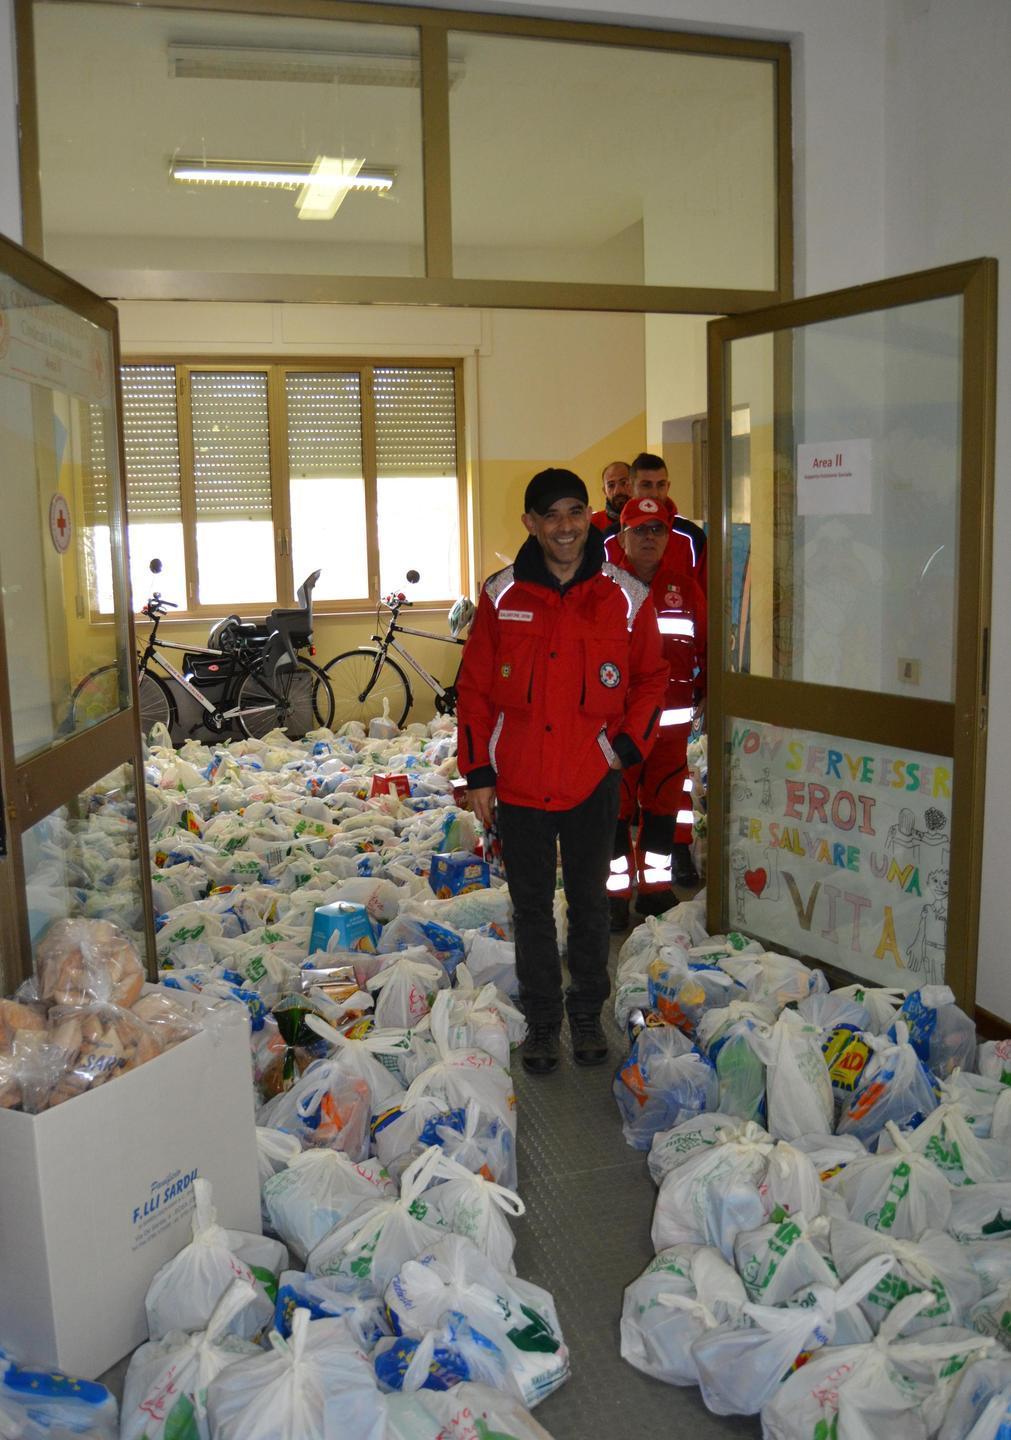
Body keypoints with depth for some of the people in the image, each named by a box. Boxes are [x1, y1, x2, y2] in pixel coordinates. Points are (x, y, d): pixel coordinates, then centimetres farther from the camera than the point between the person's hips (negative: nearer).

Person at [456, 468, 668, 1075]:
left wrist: (629, 744, -3)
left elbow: (651, 678, 9)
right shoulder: (502, 596, -2)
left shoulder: (626, 597, -3)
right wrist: (478, 772, 0)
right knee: (532, 905, 11)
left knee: (590, 901, 14)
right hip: (519, 780, 0)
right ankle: (542, 1021, 27)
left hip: (593, 780, 0)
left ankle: (588, 1015, 32)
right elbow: (474, 687, 3)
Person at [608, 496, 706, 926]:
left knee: (664, 801, 11)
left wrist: (705, 696, 10)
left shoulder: (685, 588, 8)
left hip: (671, 721, 3)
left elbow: (705, 645, 13)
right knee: (616, 803, 2)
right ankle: (615, 891, 14)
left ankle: (657, 884, 25)